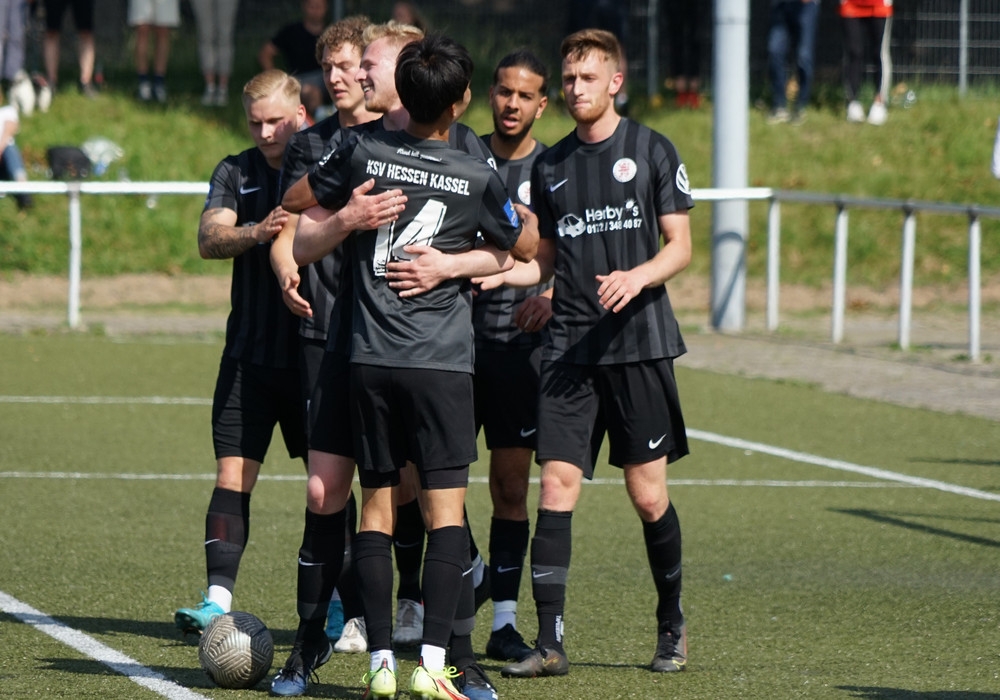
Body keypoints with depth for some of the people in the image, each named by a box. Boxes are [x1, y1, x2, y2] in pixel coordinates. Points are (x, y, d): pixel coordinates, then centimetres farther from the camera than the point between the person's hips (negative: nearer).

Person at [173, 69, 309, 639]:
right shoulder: (237, 173, 8)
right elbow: (209, 238, -7)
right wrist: (257, 232, -28)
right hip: (250, 352, 2)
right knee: (233, 474, -7)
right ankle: (219, 599, -11)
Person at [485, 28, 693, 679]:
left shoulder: (652, 150, 2)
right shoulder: (551, 165, 13)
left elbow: (680, 246, 1)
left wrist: (636, 277, -18)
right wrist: (496, 275, -1)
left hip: (640, 342, -3)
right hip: (570, 347, 3)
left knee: (648, 495, -1)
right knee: (556, 486, -7)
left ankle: (672, 625, 20)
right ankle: (549, 643, -7)